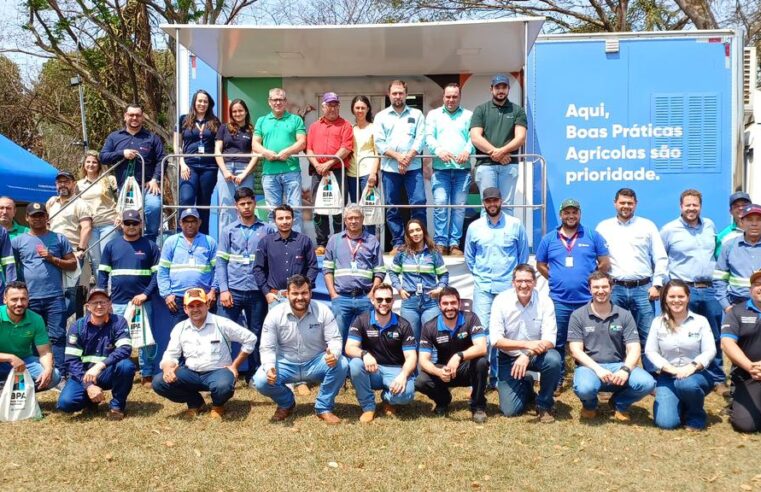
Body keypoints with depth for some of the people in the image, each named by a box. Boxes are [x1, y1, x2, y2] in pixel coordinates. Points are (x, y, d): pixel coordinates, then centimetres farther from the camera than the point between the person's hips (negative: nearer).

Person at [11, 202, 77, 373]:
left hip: (55, 297, -1)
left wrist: (53, 259, -7)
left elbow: (73, 264, 8)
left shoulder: (59, 239, 10)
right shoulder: (18, 241, 10)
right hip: (29, 299, 1)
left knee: (57, 336, -4)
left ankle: (61, 375, -2)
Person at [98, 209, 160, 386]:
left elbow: (158, 273, -1)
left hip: (143, 302, -2)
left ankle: (147, 375, 8)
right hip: (117, 303, 2)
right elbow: (103, 273, 9)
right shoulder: (111, 246, 9)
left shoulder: (150, 246, 3)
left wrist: (146, 294, -13)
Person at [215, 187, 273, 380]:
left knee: (256, 335, 8)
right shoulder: (229, 231, 7)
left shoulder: (267, 230, 6)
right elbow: (220, 262, 4)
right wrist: (223, 290, -6)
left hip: (257, 292, 0)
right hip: (232, 291, 0)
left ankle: (254, 374, 20)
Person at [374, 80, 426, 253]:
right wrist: (398, 157, -12)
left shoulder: (416, 114, 11)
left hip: (413, 167, -1)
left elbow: (420, 139, 0)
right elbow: (379, 142, 0)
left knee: (419, 202, -10)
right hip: (389, 168, 1)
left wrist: (408, 158, -12)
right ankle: (397, 243, 11)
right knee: (392, 207, 3)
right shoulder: (381, 116, 10)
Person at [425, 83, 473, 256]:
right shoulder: (433, 114, 16)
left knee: (459, 207, -1)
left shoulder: (469, 115, 15)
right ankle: (440, 243, -4)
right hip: (440, 168, 0)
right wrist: (438, 150, -17)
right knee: (440, 205, -9)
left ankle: (455, 243, 4)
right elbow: (428, 136, 3)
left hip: (462, 168, 1)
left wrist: (467, 150, -18)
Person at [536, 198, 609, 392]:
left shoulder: (593, 236, 2)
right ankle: (557, 380, 19)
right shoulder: (549, 239, 5)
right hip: (559, 301, 1)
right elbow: (540, 265, 11)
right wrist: (557, 279, 2)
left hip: (587, 300, -1)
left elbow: (605, 263, 4)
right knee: (557, 343, 8)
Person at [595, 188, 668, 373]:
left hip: (642, 288, 0)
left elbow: (661, 258, 7)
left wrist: (657, 285, -1)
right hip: (614, 289, 1)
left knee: (647, 336, -1)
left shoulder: (647, 226, 8)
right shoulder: (603, 227, 9)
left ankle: (651, 376, 8)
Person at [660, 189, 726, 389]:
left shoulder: (710, 226, 10)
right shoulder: (669, 229, -2)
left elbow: (717, 254, 22)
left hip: (709, 290, 4)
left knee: (714, 338, 10)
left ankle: (718, 379, 20)